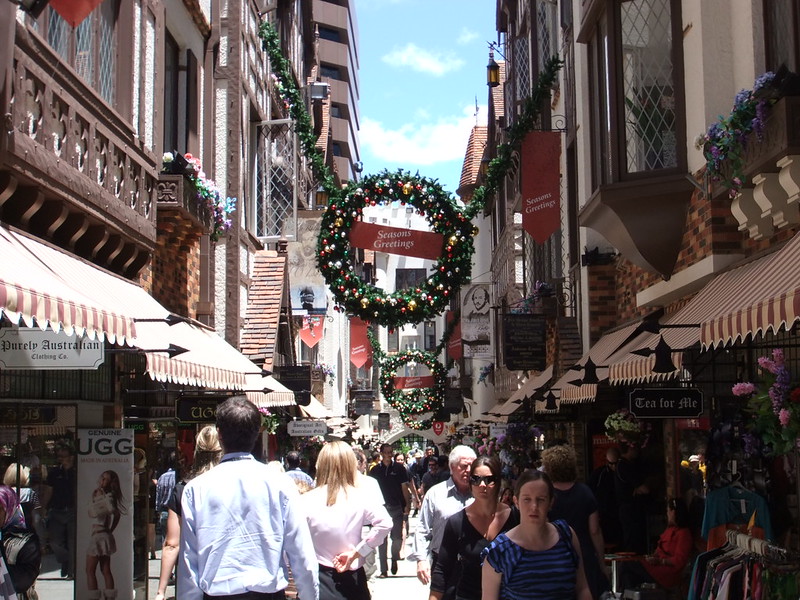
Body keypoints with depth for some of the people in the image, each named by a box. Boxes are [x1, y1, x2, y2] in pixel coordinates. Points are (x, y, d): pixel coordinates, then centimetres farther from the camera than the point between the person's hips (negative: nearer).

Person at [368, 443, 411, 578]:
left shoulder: (399, 468, 2)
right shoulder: (375, 470, 5)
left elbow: (404, 487, 4)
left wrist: (407, 505, -2)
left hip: (396, 507, -1)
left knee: (397, 537, -3)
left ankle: (394, 558, 26)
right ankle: (384, 570, 9)